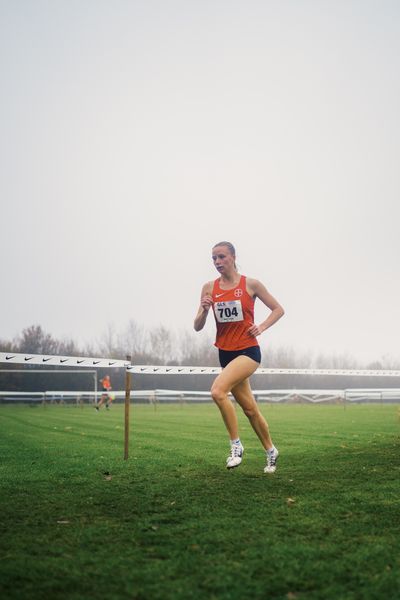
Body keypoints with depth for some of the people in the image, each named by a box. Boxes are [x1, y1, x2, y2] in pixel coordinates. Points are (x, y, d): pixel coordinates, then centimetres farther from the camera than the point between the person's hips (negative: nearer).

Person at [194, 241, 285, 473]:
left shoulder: (251, 284, -4)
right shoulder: (209, 288, 4)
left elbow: (278, 309, 5)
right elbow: (198, 327, 3)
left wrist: (261, 327, -10)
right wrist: (204, 310, -16)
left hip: (248, 351, -5)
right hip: (225, 353, 5)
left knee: (218, 391, -27)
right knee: (250, 408, 12)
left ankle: (236, 445, -12)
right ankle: (271, 451, 31)